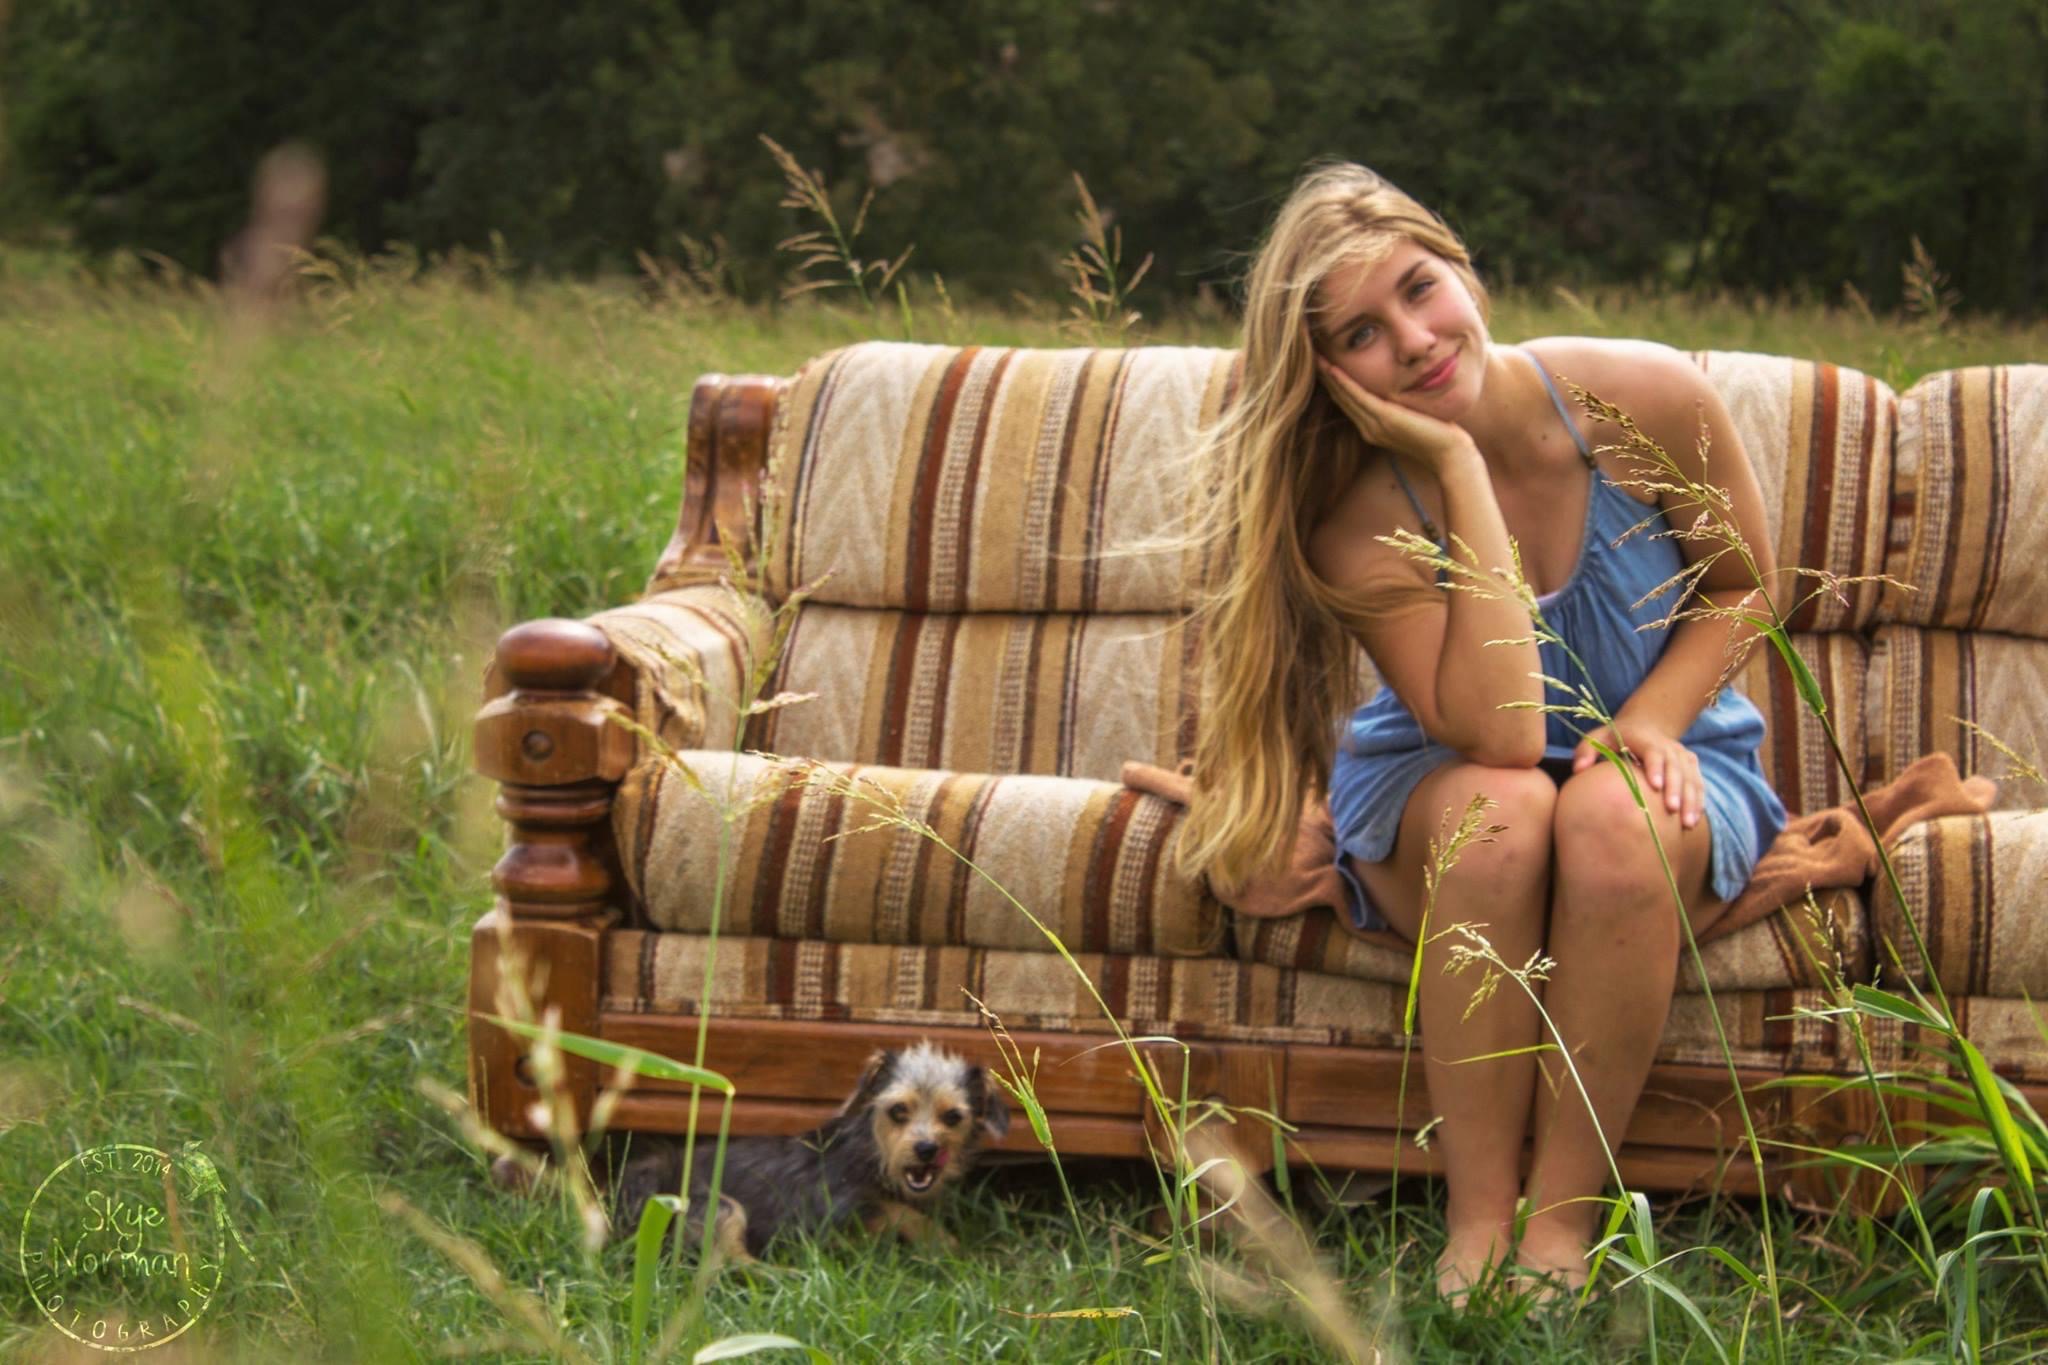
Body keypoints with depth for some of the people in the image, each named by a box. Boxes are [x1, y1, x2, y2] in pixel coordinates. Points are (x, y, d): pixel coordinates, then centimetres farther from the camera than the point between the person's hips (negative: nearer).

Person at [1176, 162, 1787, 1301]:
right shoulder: (1358, 523, -21)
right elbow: (1498, 732, -33)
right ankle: (1478, 1224, -28)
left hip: (1663, 756, 1)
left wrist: (1649, 721, -18)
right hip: (1437, 791, -1)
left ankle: (1563, 1225, -26)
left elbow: (1740, 585, 0)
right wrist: (1463, 470, -33)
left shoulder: (1646, 399, -18)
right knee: (1501, 807, -37)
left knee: (1610, 814, -35)